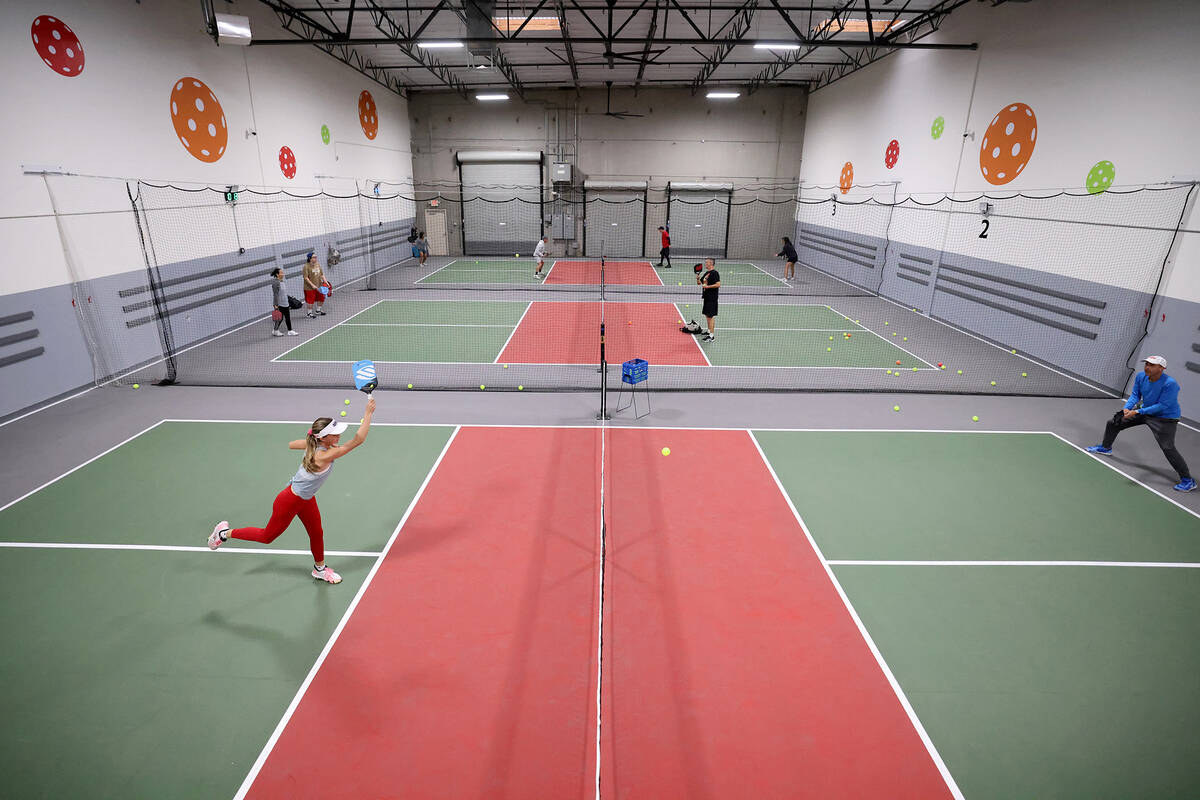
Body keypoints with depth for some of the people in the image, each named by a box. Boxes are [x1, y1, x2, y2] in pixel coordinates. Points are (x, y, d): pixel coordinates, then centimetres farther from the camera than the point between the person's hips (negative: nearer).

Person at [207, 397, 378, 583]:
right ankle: (226, 532, 38)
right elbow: (359, 439, -46)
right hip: (289, 502, -8)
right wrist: (368, 413, -46)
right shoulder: (323, 456, -39)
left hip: (306, 499, 8)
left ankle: (320, 568, 39)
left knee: (317, 533, 18)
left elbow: (291, 444, 7)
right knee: (267, 537, 17)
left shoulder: (313, 444, -15)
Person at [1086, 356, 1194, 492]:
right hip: (1145, 411, 7)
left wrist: (1137, 412, -33)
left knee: (1168, 448, -17)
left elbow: (1162, 406, -28)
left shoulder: (1170, 384, -29)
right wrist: (1127, 408, -20)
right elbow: (1135, 394, -2)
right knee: (1113, 423, 13)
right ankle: (1105, 448, 39)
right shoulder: (1141, 376, -10)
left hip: (1165, 418, -7)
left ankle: (1188, 480, -3)